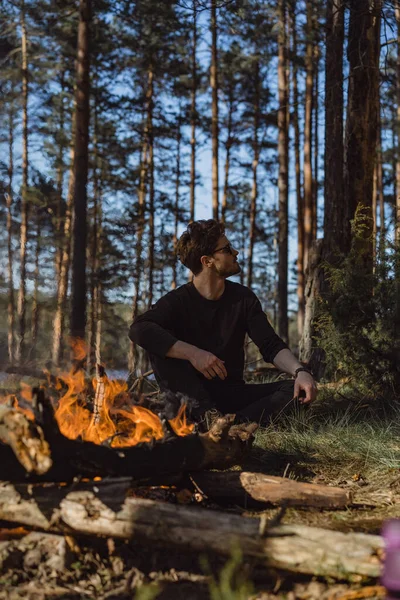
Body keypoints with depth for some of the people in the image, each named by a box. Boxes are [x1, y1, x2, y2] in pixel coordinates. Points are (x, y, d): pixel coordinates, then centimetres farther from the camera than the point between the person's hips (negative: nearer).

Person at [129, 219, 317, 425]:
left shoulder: (243, 298, 1)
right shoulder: (178, 301, -9)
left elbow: (271, 346, -4)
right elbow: (139, 329, -28)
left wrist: (300, 371, -25)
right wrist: (193, 353, -37)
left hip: (232, 393, 3)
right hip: (192, 396, -3)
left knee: (298, 390, -19)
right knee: (161, 346, -27)